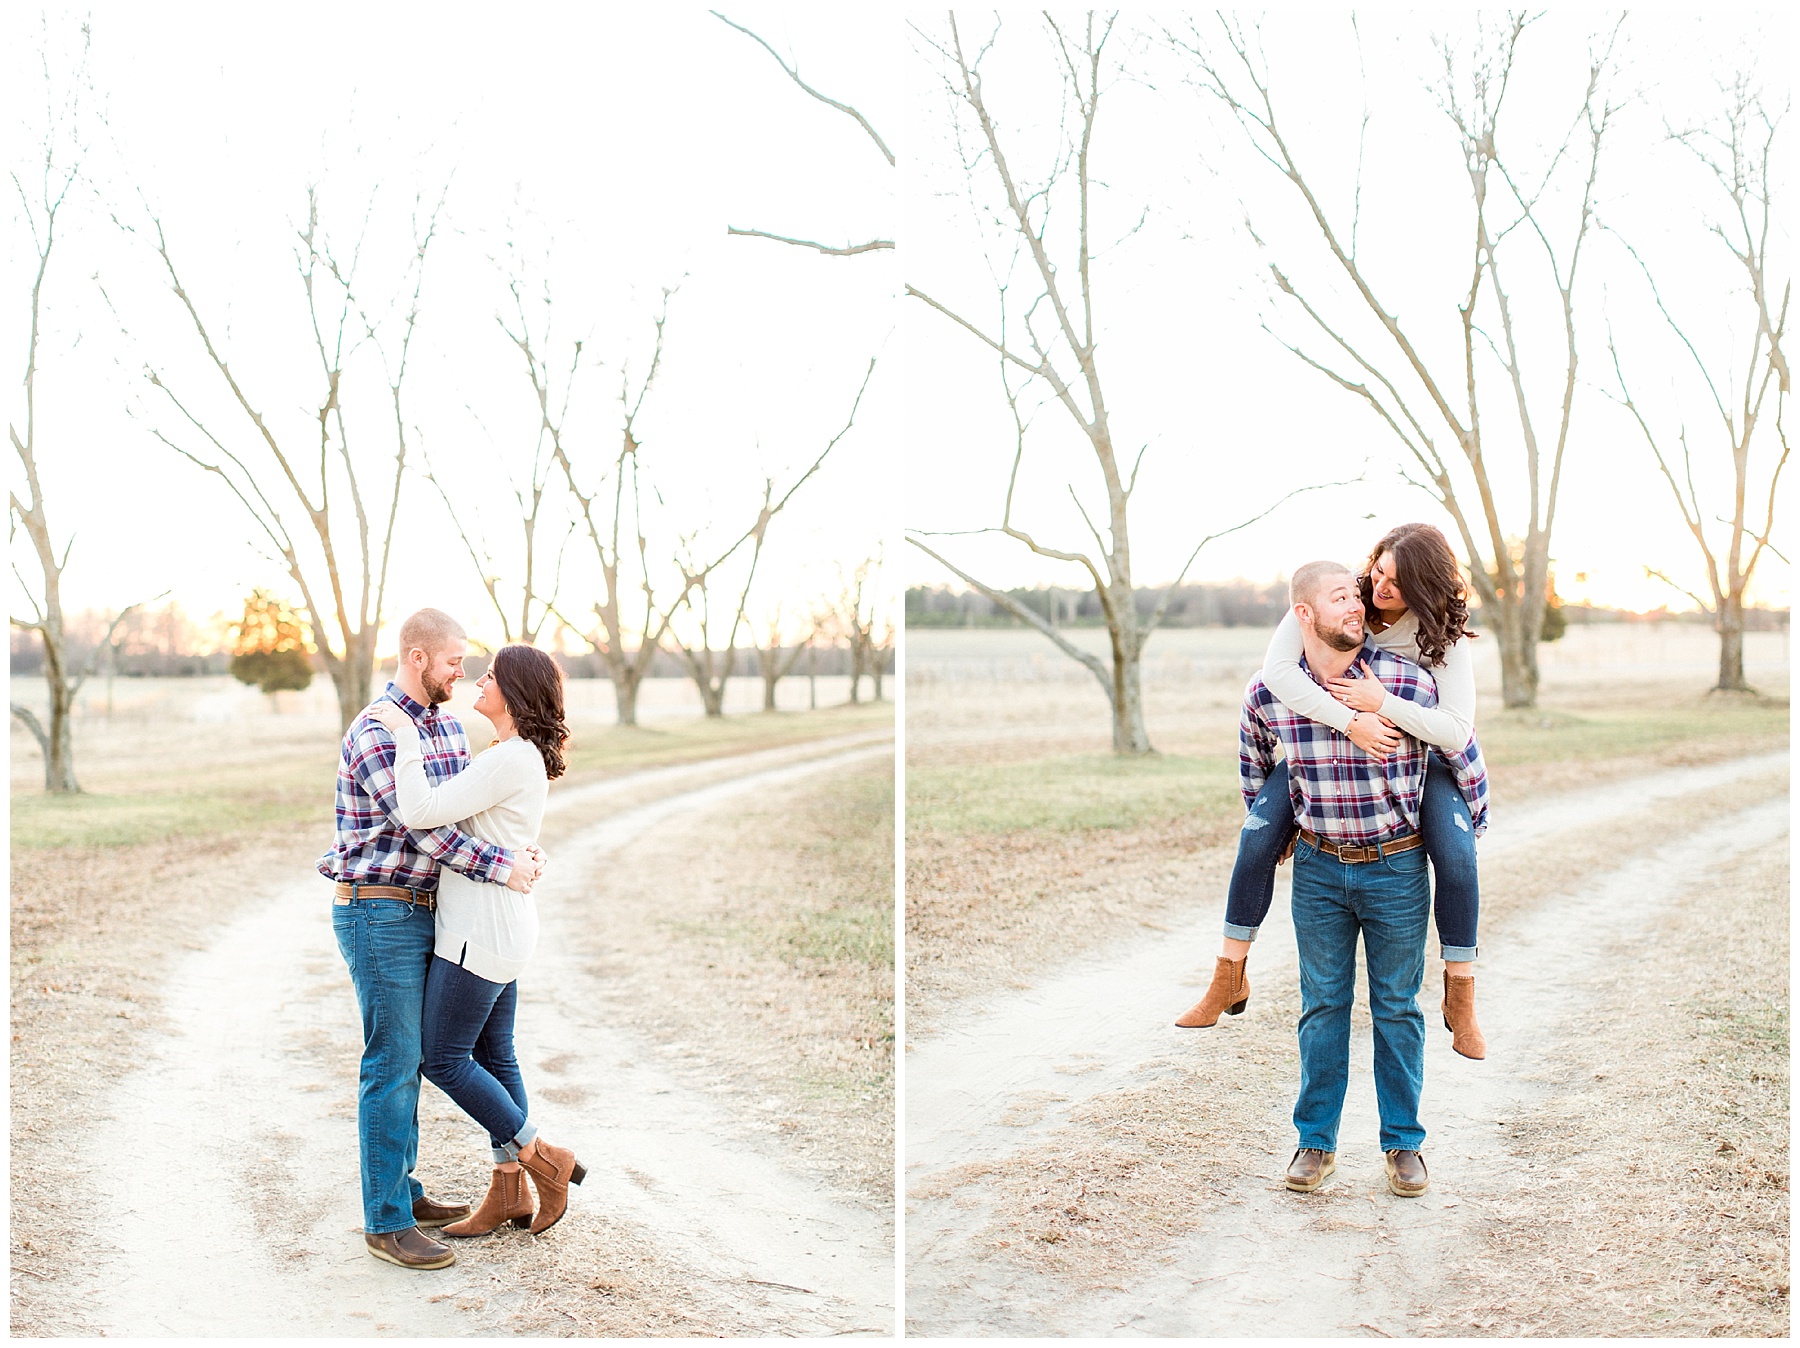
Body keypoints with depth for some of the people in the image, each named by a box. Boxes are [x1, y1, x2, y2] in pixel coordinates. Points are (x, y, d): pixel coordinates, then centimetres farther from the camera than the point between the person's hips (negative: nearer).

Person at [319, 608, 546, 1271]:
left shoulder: (447, 726, 11)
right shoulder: (373, 735, -17)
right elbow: (420, 827, -21)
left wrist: (522, 849, -4)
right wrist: (501, 866, -20)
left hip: (424, 912, 9)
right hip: (379, 913, -9)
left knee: (408, 1058, 15)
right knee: (391, 1063, -6)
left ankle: (401, 1190, 26)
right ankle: (385, 1223, 1)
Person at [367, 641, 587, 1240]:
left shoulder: (511, 760, -21)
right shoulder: (520, 757, 12)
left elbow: (420, 813, -25)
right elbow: (451, 815, 22)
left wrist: (405, 735, -18)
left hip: (481, 931, -10)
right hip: (498, 927, 10)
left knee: (445, 1059, -1)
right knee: (492, 1057, 14)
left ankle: (544, 1160, 7)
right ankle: (508, 1193, 21)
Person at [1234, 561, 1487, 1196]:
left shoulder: (1410, 683, -16)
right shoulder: (1268, 693, -10)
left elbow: (1464, 755, 0)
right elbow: (1252, 761, 13)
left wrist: (1470, 834, 9)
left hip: (1397, 865, -1)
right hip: (1318, 866, 1)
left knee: (1397, 1007, 9)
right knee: (1322, 1005, 9)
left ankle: (1404, 1144, 21)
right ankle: (1316, 1143, 20)